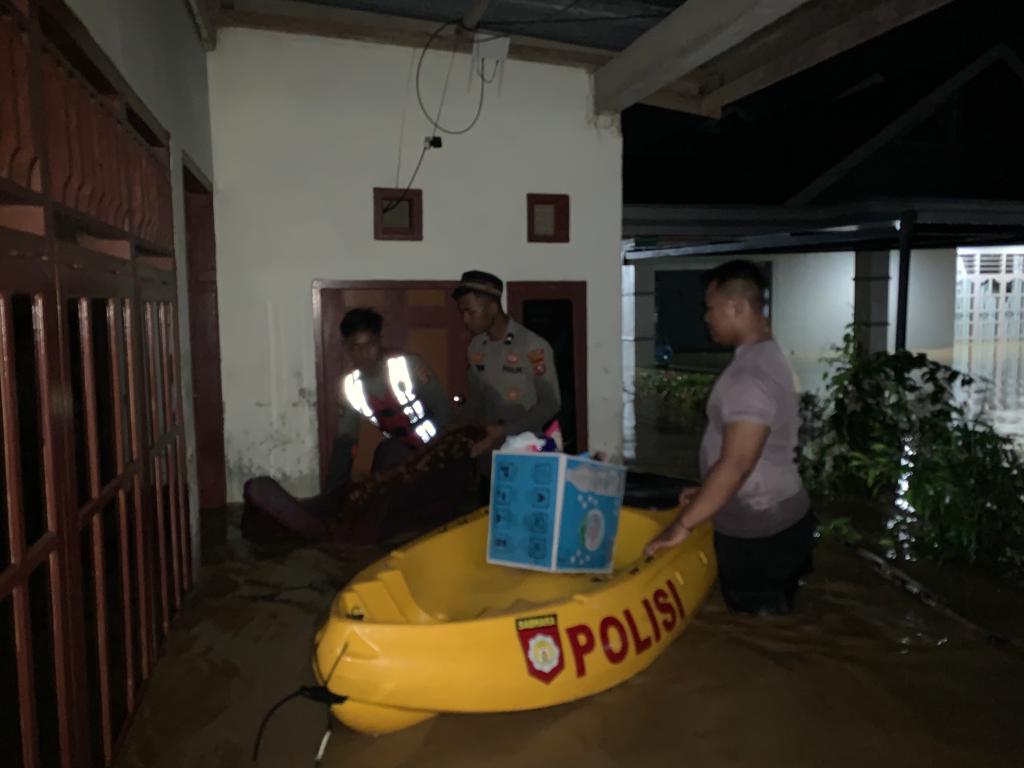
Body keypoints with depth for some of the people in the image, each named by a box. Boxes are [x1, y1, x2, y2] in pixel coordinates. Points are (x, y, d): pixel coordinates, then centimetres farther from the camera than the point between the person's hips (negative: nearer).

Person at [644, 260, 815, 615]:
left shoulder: (750, 374, -24)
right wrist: (708, 494, 17)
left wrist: (682, 525, -23)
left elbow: (736, 464, -28)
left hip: (758, 531, -10)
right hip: (777, 518, 10)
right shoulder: (766, 356, 9)